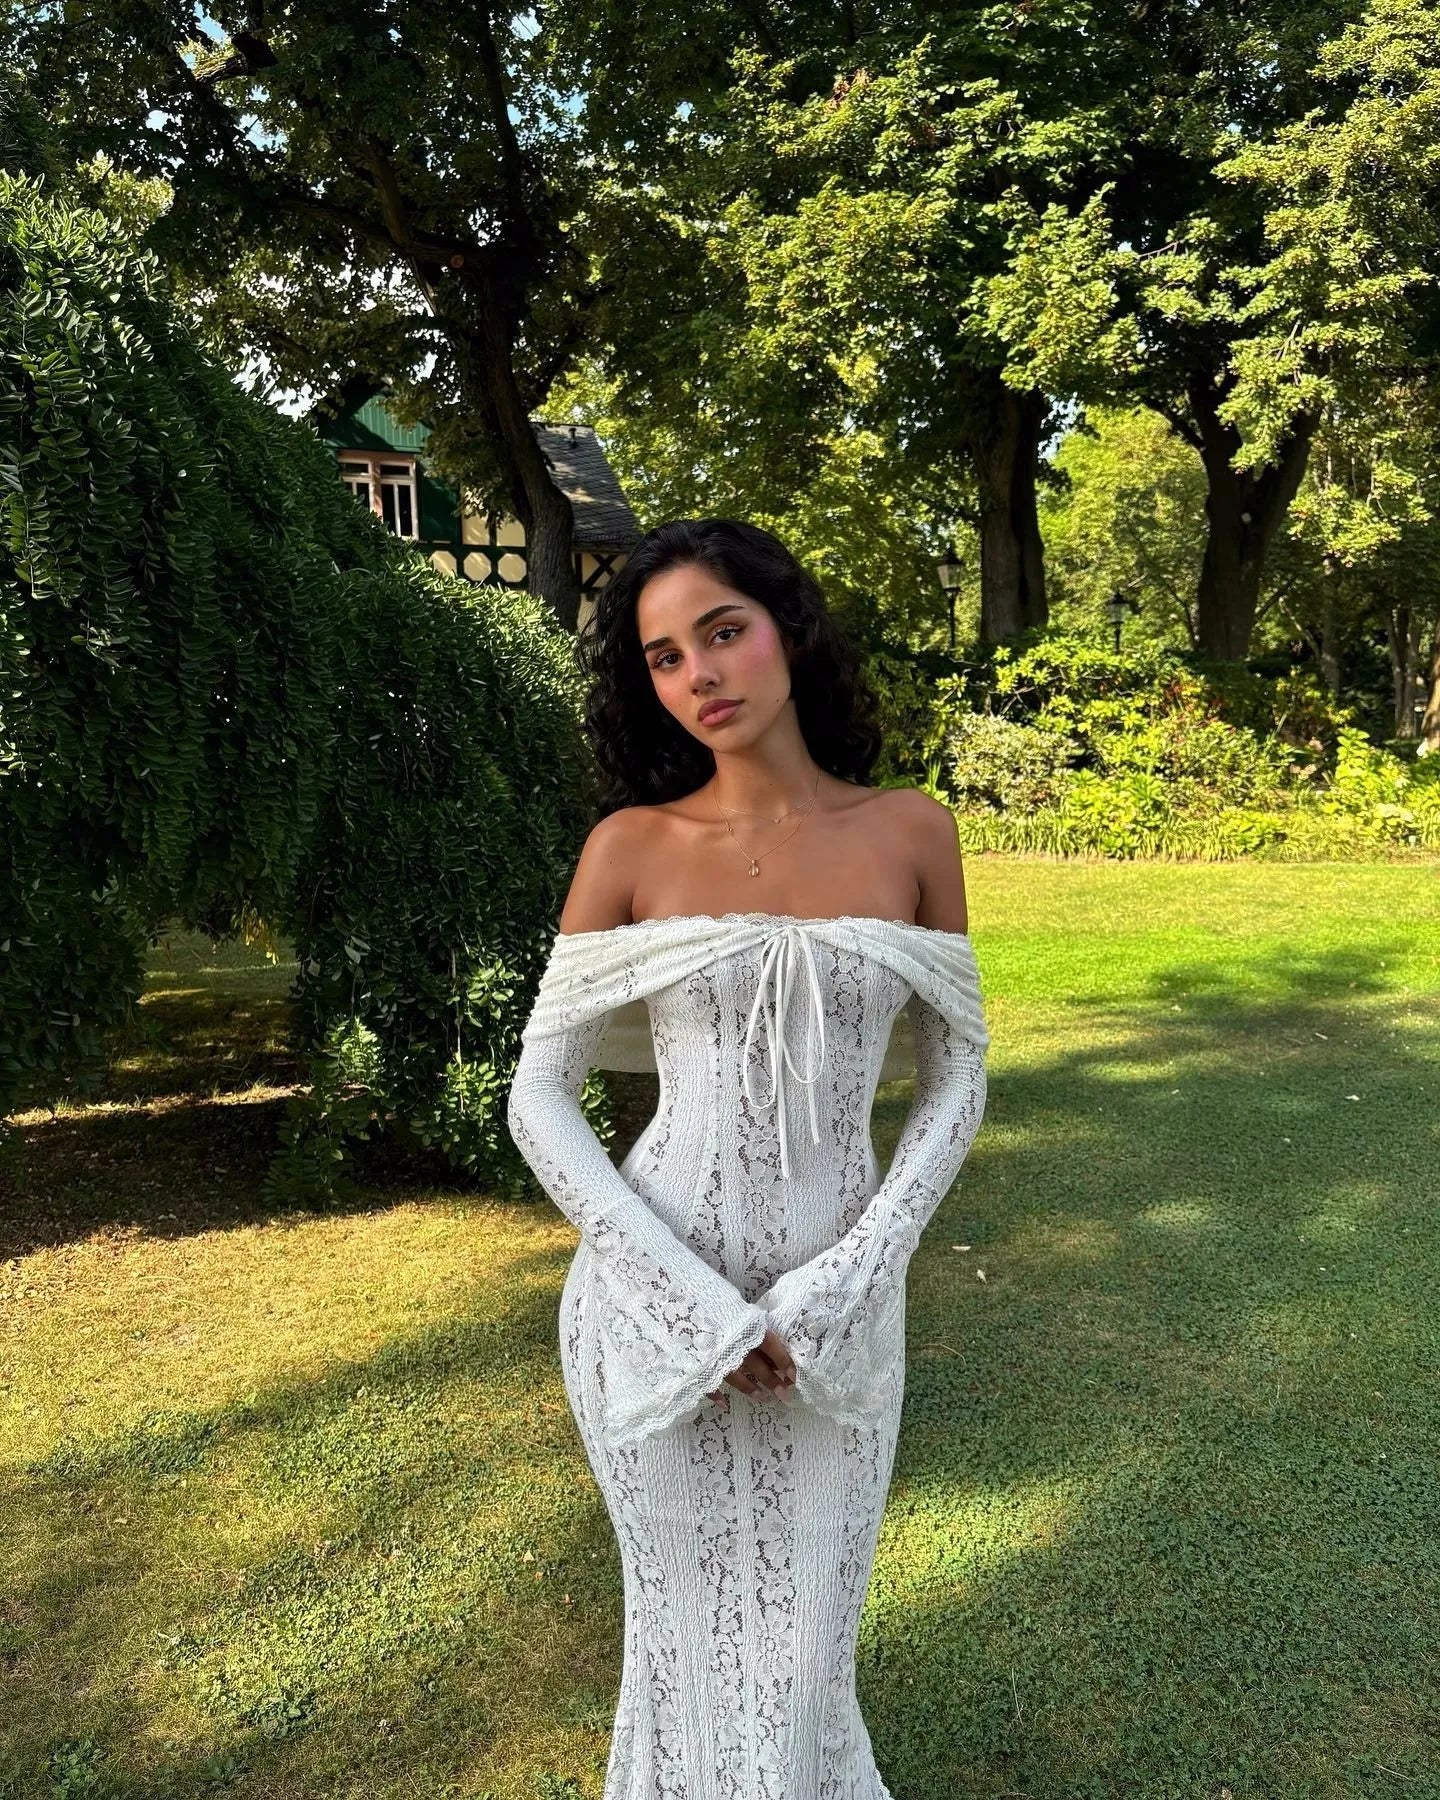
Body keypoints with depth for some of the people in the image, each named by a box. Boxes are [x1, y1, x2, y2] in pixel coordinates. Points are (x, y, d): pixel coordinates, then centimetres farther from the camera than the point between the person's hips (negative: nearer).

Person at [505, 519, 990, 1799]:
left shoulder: (911, 832, -4)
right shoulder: (631, 845, -6)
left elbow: (955, 1077, 1)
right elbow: (540, 1094, -5)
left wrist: (841, 1285, -10)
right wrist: (694, 1306, -13)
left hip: (837, 1311, 1)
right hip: (655, 1304, 0)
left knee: (801, 1638, 14)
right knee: (691, 1623, 17)